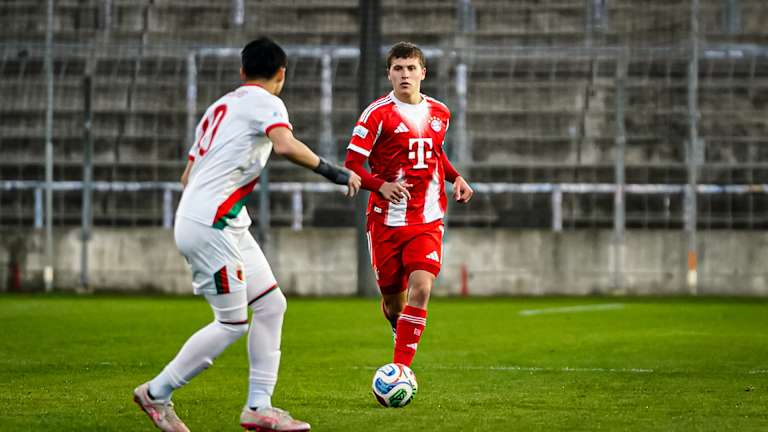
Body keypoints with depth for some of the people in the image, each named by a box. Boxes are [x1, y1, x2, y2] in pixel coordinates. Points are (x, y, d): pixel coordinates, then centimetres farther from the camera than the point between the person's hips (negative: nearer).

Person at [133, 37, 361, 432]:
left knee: (271, 305, 6)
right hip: (210, 226, -10)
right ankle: (156, 394, 5)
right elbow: (286, 146, -27)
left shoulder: (220, 107, 21)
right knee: (232, 323, -6)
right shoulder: (265, 102, -6)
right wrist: (333, 172, -19)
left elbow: (187, 176, 24)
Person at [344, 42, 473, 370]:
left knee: (421, 288, -18)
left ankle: (401, 367, -16)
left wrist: (455, 177, 10)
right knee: (392, 298, 6)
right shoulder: (378, 114, -6)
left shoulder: (439, 113, 8)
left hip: (428, 220, 2)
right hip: (386, 219, -2)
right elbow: (351, 165, -7)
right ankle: (402, 334, 41)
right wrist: (381, 185, -24)